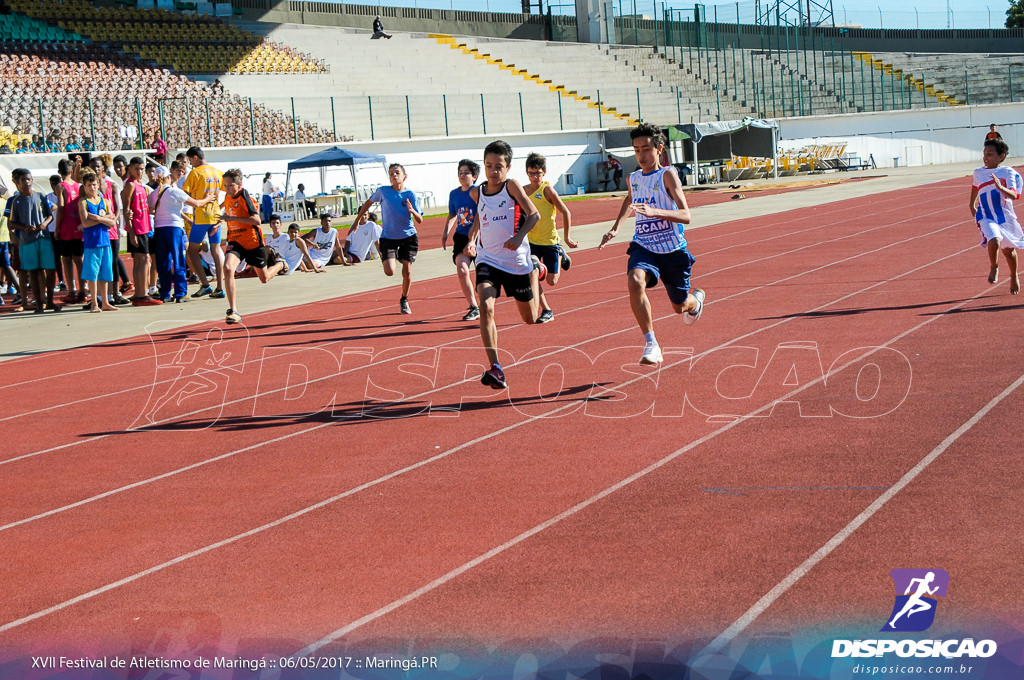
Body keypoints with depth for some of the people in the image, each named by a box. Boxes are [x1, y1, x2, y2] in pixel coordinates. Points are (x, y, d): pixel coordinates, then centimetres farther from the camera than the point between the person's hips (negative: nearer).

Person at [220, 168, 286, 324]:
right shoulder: (228, 198, 3)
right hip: (236, 242, 4)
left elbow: (256, 220, -28)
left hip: (253, 242, -4)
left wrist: (233, 218, -31)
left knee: (264, 278, 11)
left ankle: (279, 263, 48)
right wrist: (221, 220, 18)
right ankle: (233, 311, -26)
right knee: (227, 268, -26)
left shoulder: (245, 197, -18)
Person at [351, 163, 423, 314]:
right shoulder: (383, 191, -4)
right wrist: (357, 220, 20)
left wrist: (412, 211, -28)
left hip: (408, 236, 0)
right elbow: (368, 203, 15)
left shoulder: (410, 195, -4)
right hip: (388, 237, 0)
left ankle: (404, 300, 19)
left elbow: (420, 220, -8)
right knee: (389, 271, -17)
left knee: (407, 271, -6)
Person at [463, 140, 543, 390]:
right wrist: (472, 240, 4)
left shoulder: (512, 186, -11)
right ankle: (495, 368, -26)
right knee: (486, 307, -25)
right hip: (487, 260, 2)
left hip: (516, 260, -2)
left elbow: (534, 214, -9)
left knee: (530, 318, 15)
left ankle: (535, 269, 47)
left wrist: (519, 237, -25)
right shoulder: (477, 193, 1)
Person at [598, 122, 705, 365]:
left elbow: (685, 216, -26)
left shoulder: (667, 175, -14)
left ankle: (696, 298, 54)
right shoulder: (633, 179, 3)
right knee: (635, 282, -31)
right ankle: (651, 344, -27)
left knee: (680, 306, 14)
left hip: (673, 250, -3)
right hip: (644, 247, 3)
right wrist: (615, 228, 19)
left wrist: (654, 211, -42)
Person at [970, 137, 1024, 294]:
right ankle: (993, 267, 1)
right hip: (987, 218, 0)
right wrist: (972, 204, 33)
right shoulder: (978, 173, 4)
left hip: (1006, 216, 0)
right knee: (994, 241, -28)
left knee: (1008, 250, 13)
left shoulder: (1008, 173, -7)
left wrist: (1000, 187, -34)